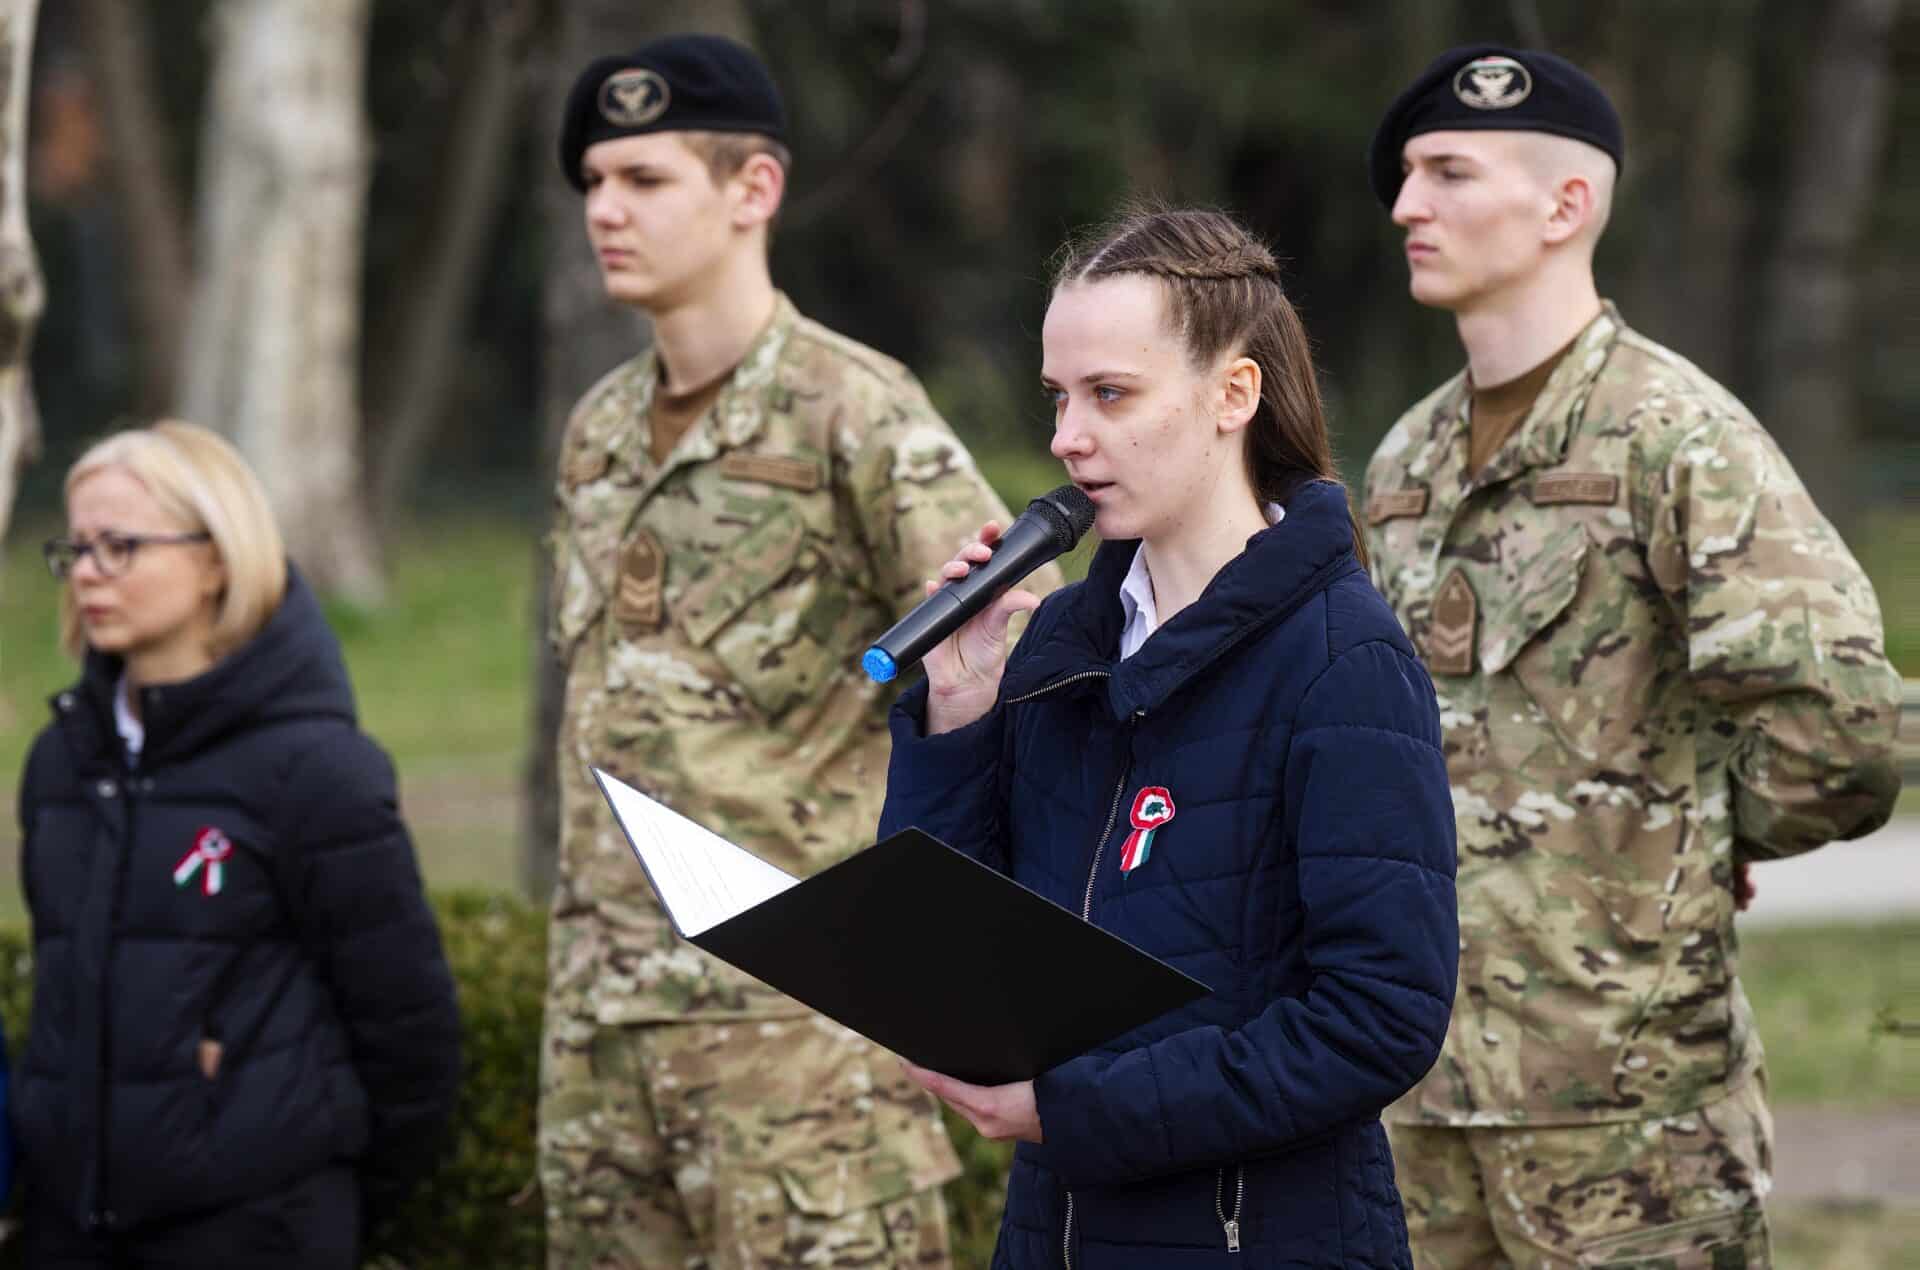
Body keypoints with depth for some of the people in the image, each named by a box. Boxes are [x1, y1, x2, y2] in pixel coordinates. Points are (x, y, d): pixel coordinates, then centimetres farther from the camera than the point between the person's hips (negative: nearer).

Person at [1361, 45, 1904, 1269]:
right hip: (1427, 1068, 7)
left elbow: (1832, 710, -20)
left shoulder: (1676, 433, -11)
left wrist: (1721, 835, -5)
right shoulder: (1408, 461, 13)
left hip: (1627, 1064, -7)